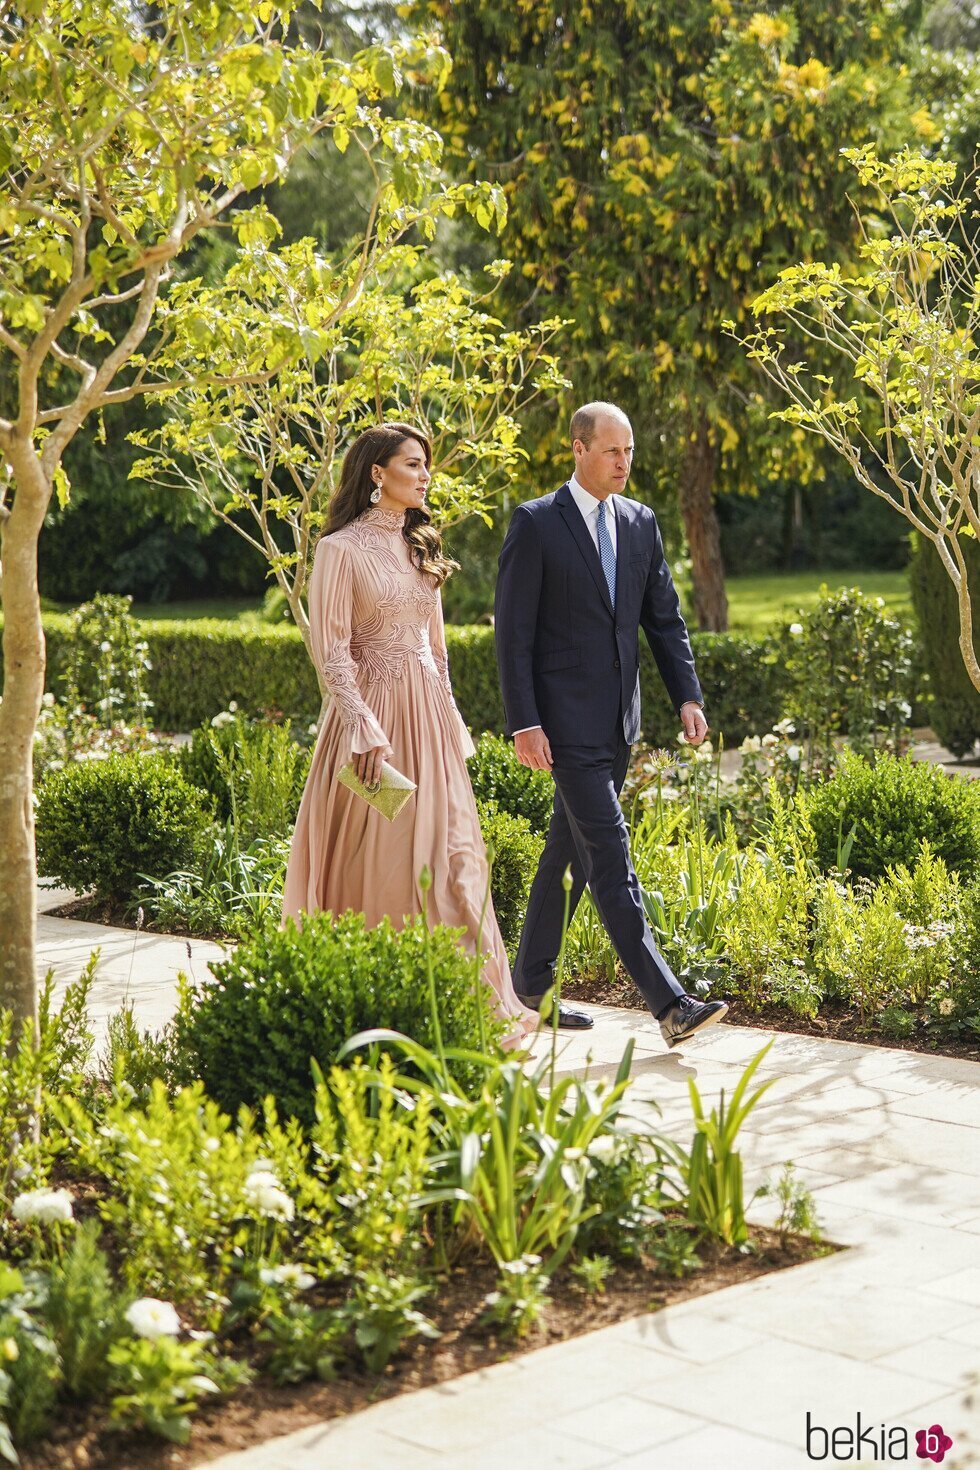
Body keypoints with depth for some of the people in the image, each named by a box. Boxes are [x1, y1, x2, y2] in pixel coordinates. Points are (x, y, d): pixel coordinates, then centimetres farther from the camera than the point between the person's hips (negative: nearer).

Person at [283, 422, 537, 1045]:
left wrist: (450, 721, 15)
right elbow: (332, 650, -11)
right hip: (372, 711, -6)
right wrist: (364, 729, -19)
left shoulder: (422, 548, 15)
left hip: (428, 715, 6)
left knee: (448, 853, 3)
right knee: (370, 858, -2)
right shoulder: (342, 549, -6)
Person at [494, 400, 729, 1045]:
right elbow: (513, 630, -9)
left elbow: (664, 618, 13)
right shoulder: (536, 523, -7)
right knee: (610, 854, -11)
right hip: (567, 720, -7)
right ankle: (669, 1003, -15)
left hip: (619, 721, 7)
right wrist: (523, 723, -15)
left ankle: (531, 982, 26)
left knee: (570, 850, 14)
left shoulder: (641, 523, 11)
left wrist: (688, 695, 0)